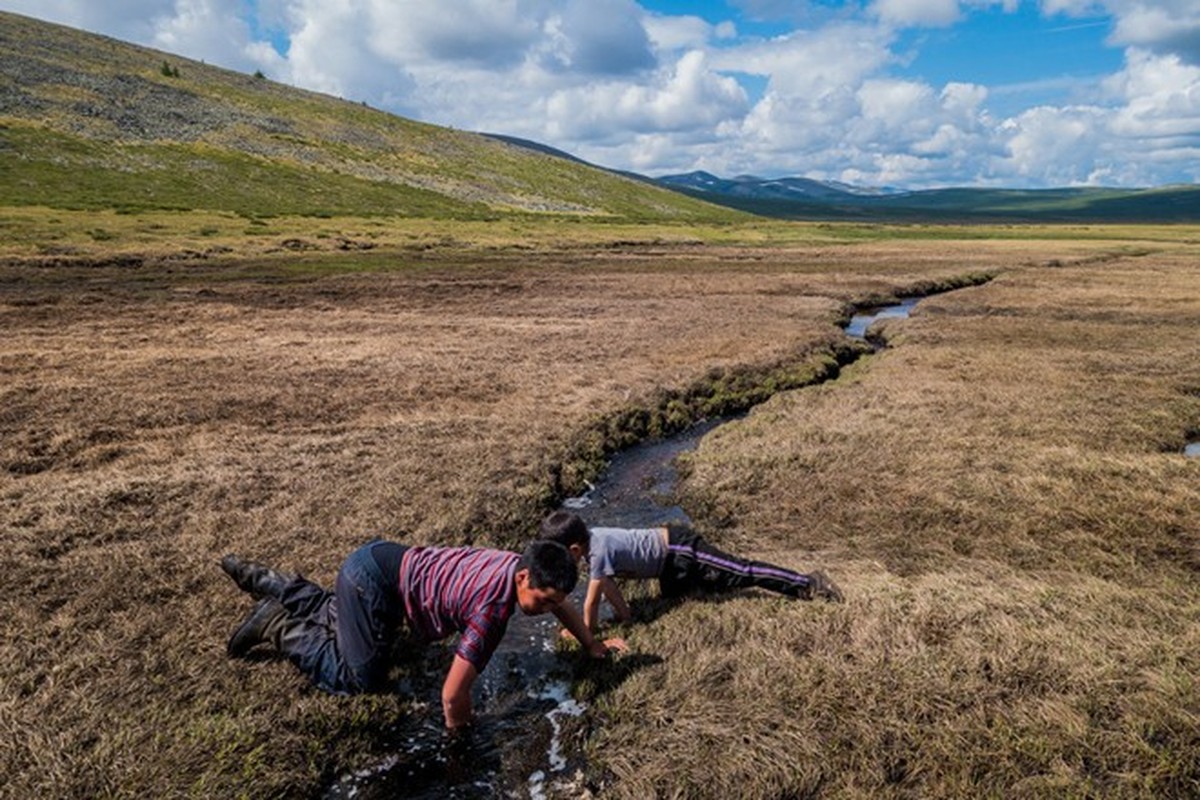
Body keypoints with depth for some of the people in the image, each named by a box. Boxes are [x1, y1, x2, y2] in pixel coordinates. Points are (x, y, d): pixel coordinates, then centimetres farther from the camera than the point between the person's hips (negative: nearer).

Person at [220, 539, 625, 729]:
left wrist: (591, 644, 20)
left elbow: (561, 602, 17)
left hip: (382, 561, 9)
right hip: (373, 579, -9)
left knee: (333, 614, 33)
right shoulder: (493, 609, -31)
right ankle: (276, 626, 8)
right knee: (361, 677, -1)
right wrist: (457, 726, -9)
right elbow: (453, 694, -29)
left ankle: (258, 579, 42)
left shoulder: (524, 566, -7)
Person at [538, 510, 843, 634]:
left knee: (741, 574, -8)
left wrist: (589, 630, -6)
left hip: (679, 551, -10)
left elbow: (591, 601, -22)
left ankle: (807, 583, -1)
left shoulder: (598, 551, -26)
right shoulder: (589, 537, 1)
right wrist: (623, 614, 10)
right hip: (670, 544, 10)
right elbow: (608, 583, 12)